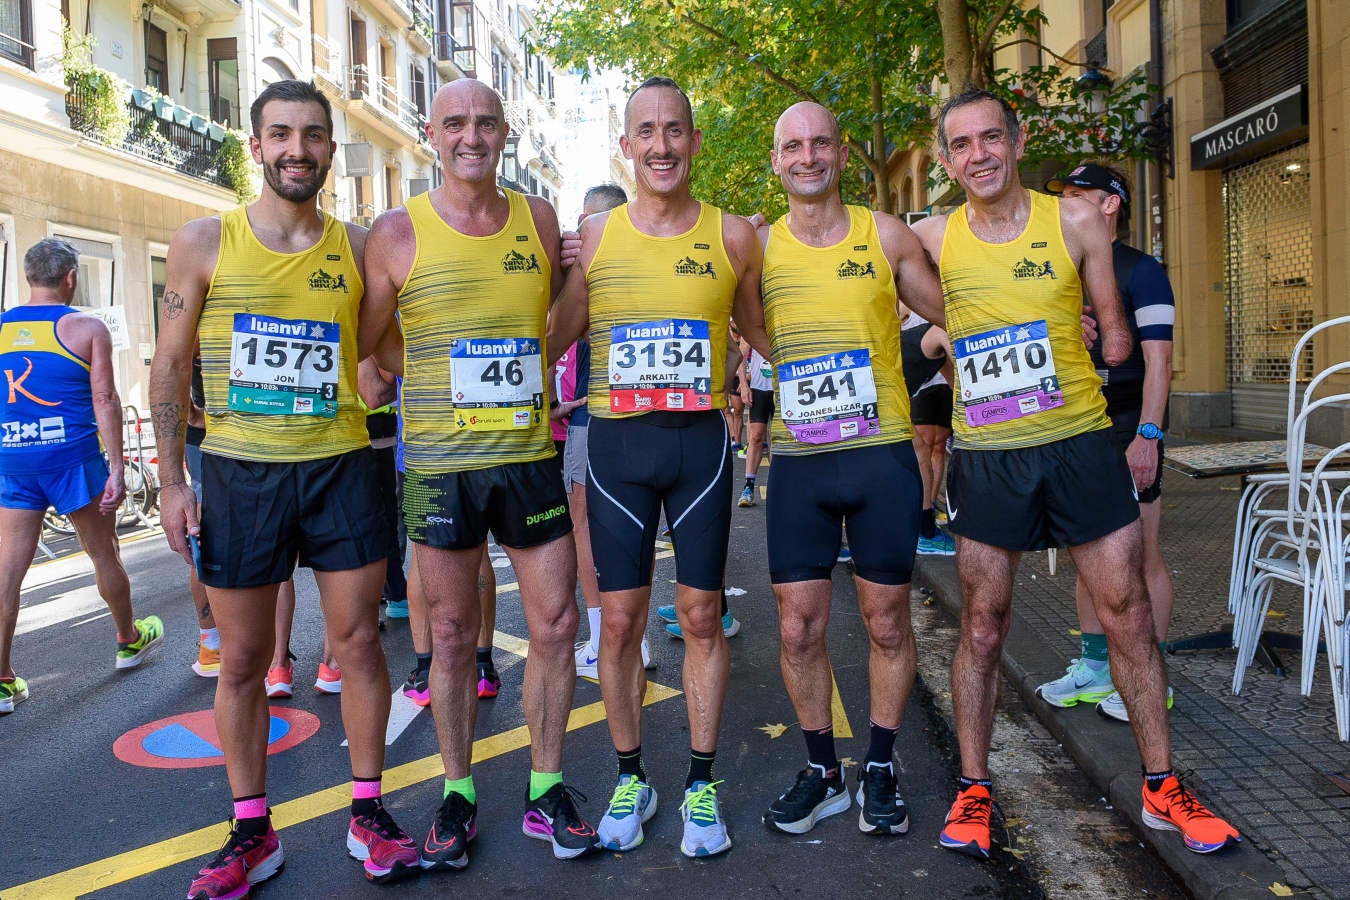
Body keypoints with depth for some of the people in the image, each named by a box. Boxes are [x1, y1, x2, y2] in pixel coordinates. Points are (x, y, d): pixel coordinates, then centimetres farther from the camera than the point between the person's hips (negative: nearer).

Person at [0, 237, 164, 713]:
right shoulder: (87, 328, -4)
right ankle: (129, 640, 32)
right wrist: (117, 468, -10)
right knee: (104, 553, 13)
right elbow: (105, 400, -10)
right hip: (72, 457, -3)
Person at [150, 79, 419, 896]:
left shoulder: (357, 247, 4)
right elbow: (171, 365, 4)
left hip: (341, 467, 1)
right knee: (242, 659, 7)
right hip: (238, 471, 0)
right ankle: (252, 831, 24)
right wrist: (171, 482, -2)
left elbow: (372, 346, 14)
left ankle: (368, 809, 22)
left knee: (359, 640, 4)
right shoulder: (205, 242, 1)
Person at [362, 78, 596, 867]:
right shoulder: (400, 231, -1)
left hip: (531, 457, 2)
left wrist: (525, 370, 9)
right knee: (454, 637, 8)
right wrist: (442, 384, 0)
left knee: (556, 626, 5)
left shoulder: (540, 220, 5)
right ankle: (459, 793, 26)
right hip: (439, 465, -2)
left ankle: (547, 789, 23)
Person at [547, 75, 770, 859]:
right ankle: (631, 778, 25)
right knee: (620, 619, 6)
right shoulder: (594, 236, 4)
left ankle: (702, 785, 22)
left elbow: (764, 332, 14)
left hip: (700, 442, 0)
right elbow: (553, 336, 10)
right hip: (617, 443, 1)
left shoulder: (733, 236, 3)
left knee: (701, 616, 6)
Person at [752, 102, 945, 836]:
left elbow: (955, 314, 11)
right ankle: (821, 770, 25)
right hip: (797, 463, 1)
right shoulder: (757, 247, 3)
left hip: (881, 454, 0)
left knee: (886, 621, 8)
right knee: (798, 627, 4)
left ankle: (879, 769, 26)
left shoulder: (885, 236, 3)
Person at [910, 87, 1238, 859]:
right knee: (982, 629, 6)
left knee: (1128, 614, 6)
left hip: (1080, 442, 0)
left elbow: (1113, 333, 9)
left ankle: (1163, 787, 23)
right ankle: (973, 789, 22)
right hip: (986, 457, 0)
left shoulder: (1076, 221, 0)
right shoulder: (934, 238, 1)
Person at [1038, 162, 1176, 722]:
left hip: (1125, 430, -7)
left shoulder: (1139, 271, -6)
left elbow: (1158, 361, -13)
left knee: (1141, 557, -1)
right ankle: (1095, 669, 22)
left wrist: (1147, 435, -20)